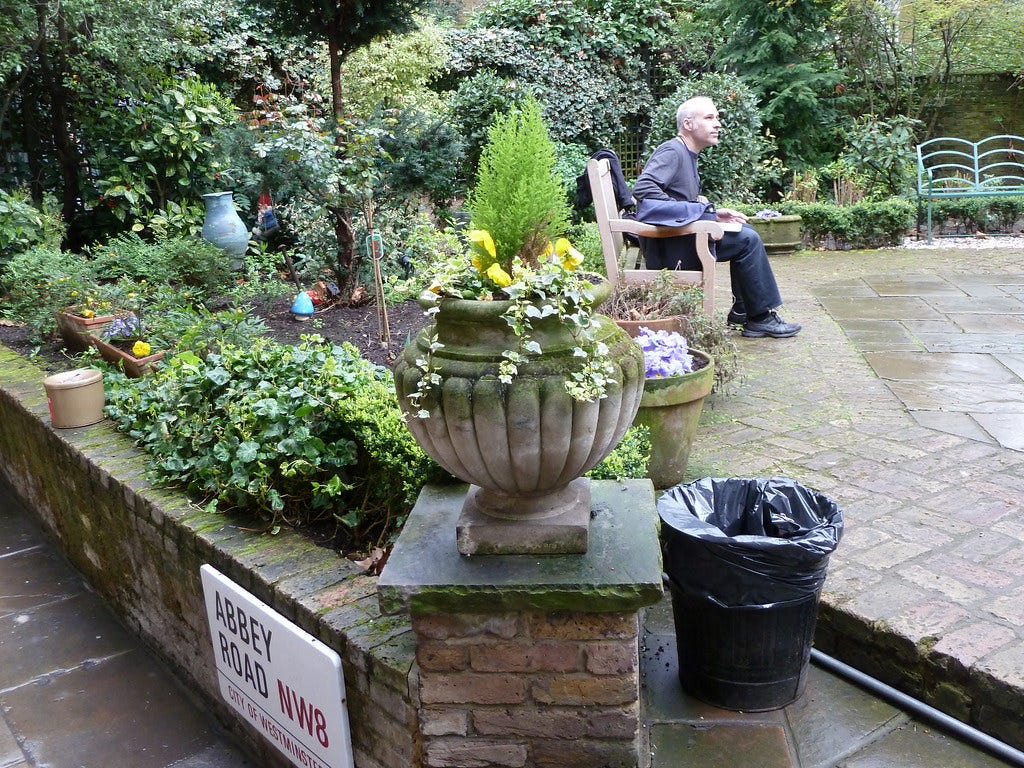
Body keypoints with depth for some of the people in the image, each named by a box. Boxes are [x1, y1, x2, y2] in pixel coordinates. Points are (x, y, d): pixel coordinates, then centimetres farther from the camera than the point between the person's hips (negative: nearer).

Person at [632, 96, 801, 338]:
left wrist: (714, 214, 8)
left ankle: (742, 312, 12)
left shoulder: (687, 155, 20)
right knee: (747, 240, -12)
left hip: (677, 235, 11)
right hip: (667, 246, -11)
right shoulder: (672, 151, -11)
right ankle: (761, 317, -3)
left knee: (745, 232, 14)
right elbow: (642, 188, -27)